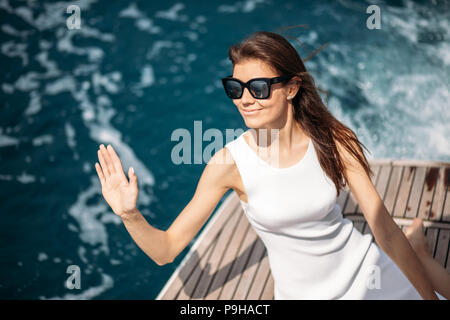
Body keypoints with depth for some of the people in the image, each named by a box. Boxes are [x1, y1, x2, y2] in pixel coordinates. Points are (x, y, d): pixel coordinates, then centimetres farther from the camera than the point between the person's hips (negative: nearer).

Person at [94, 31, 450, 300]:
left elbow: (385, 229, -10)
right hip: (304, 294, 0)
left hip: (367, 273, 1)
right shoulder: (230, 164, -19)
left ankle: (415, 247, 31)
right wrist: (130, 215, -34)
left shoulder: (333, 140, -17)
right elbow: (165, 250, -16)